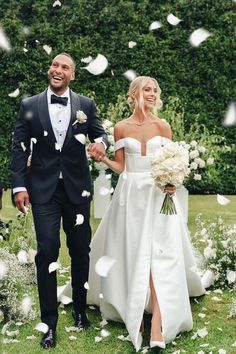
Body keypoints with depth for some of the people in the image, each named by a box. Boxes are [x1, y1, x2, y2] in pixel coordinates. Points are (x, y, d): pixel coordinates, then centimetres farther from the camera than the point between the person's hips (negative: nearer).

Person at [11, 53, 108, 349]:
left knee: (81, 250, 10)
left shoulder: (86, 105, 5)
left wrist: (100, 142, -19)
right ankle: (49, 322, 9)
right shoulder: (29, 105, 4)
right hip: (43, 190, -1)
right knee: (47, 251, -4)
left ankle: (80, 309, 31)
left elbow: (100, 134, 7)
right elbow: (19, 147, 2)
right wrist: (19, 186, -7)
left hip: (77, 188, 1)